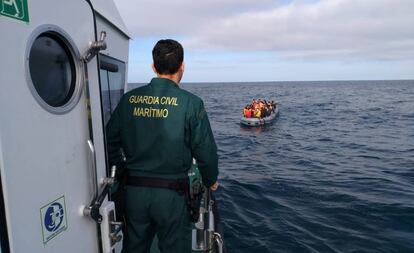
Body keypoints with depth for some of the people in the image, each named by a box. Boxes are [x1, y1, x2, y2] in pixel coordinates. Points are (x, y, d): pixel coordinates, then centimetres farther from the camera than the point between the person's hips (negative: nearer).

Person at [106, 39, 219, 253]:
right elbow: (205, 149, -10)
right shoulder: (190, 103, -12)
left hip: (134, 191, 4)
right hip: (171, 194, -4)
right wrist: (211, 181, 8)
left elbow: (110, 141, 5)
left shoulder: (128, 99, 0)